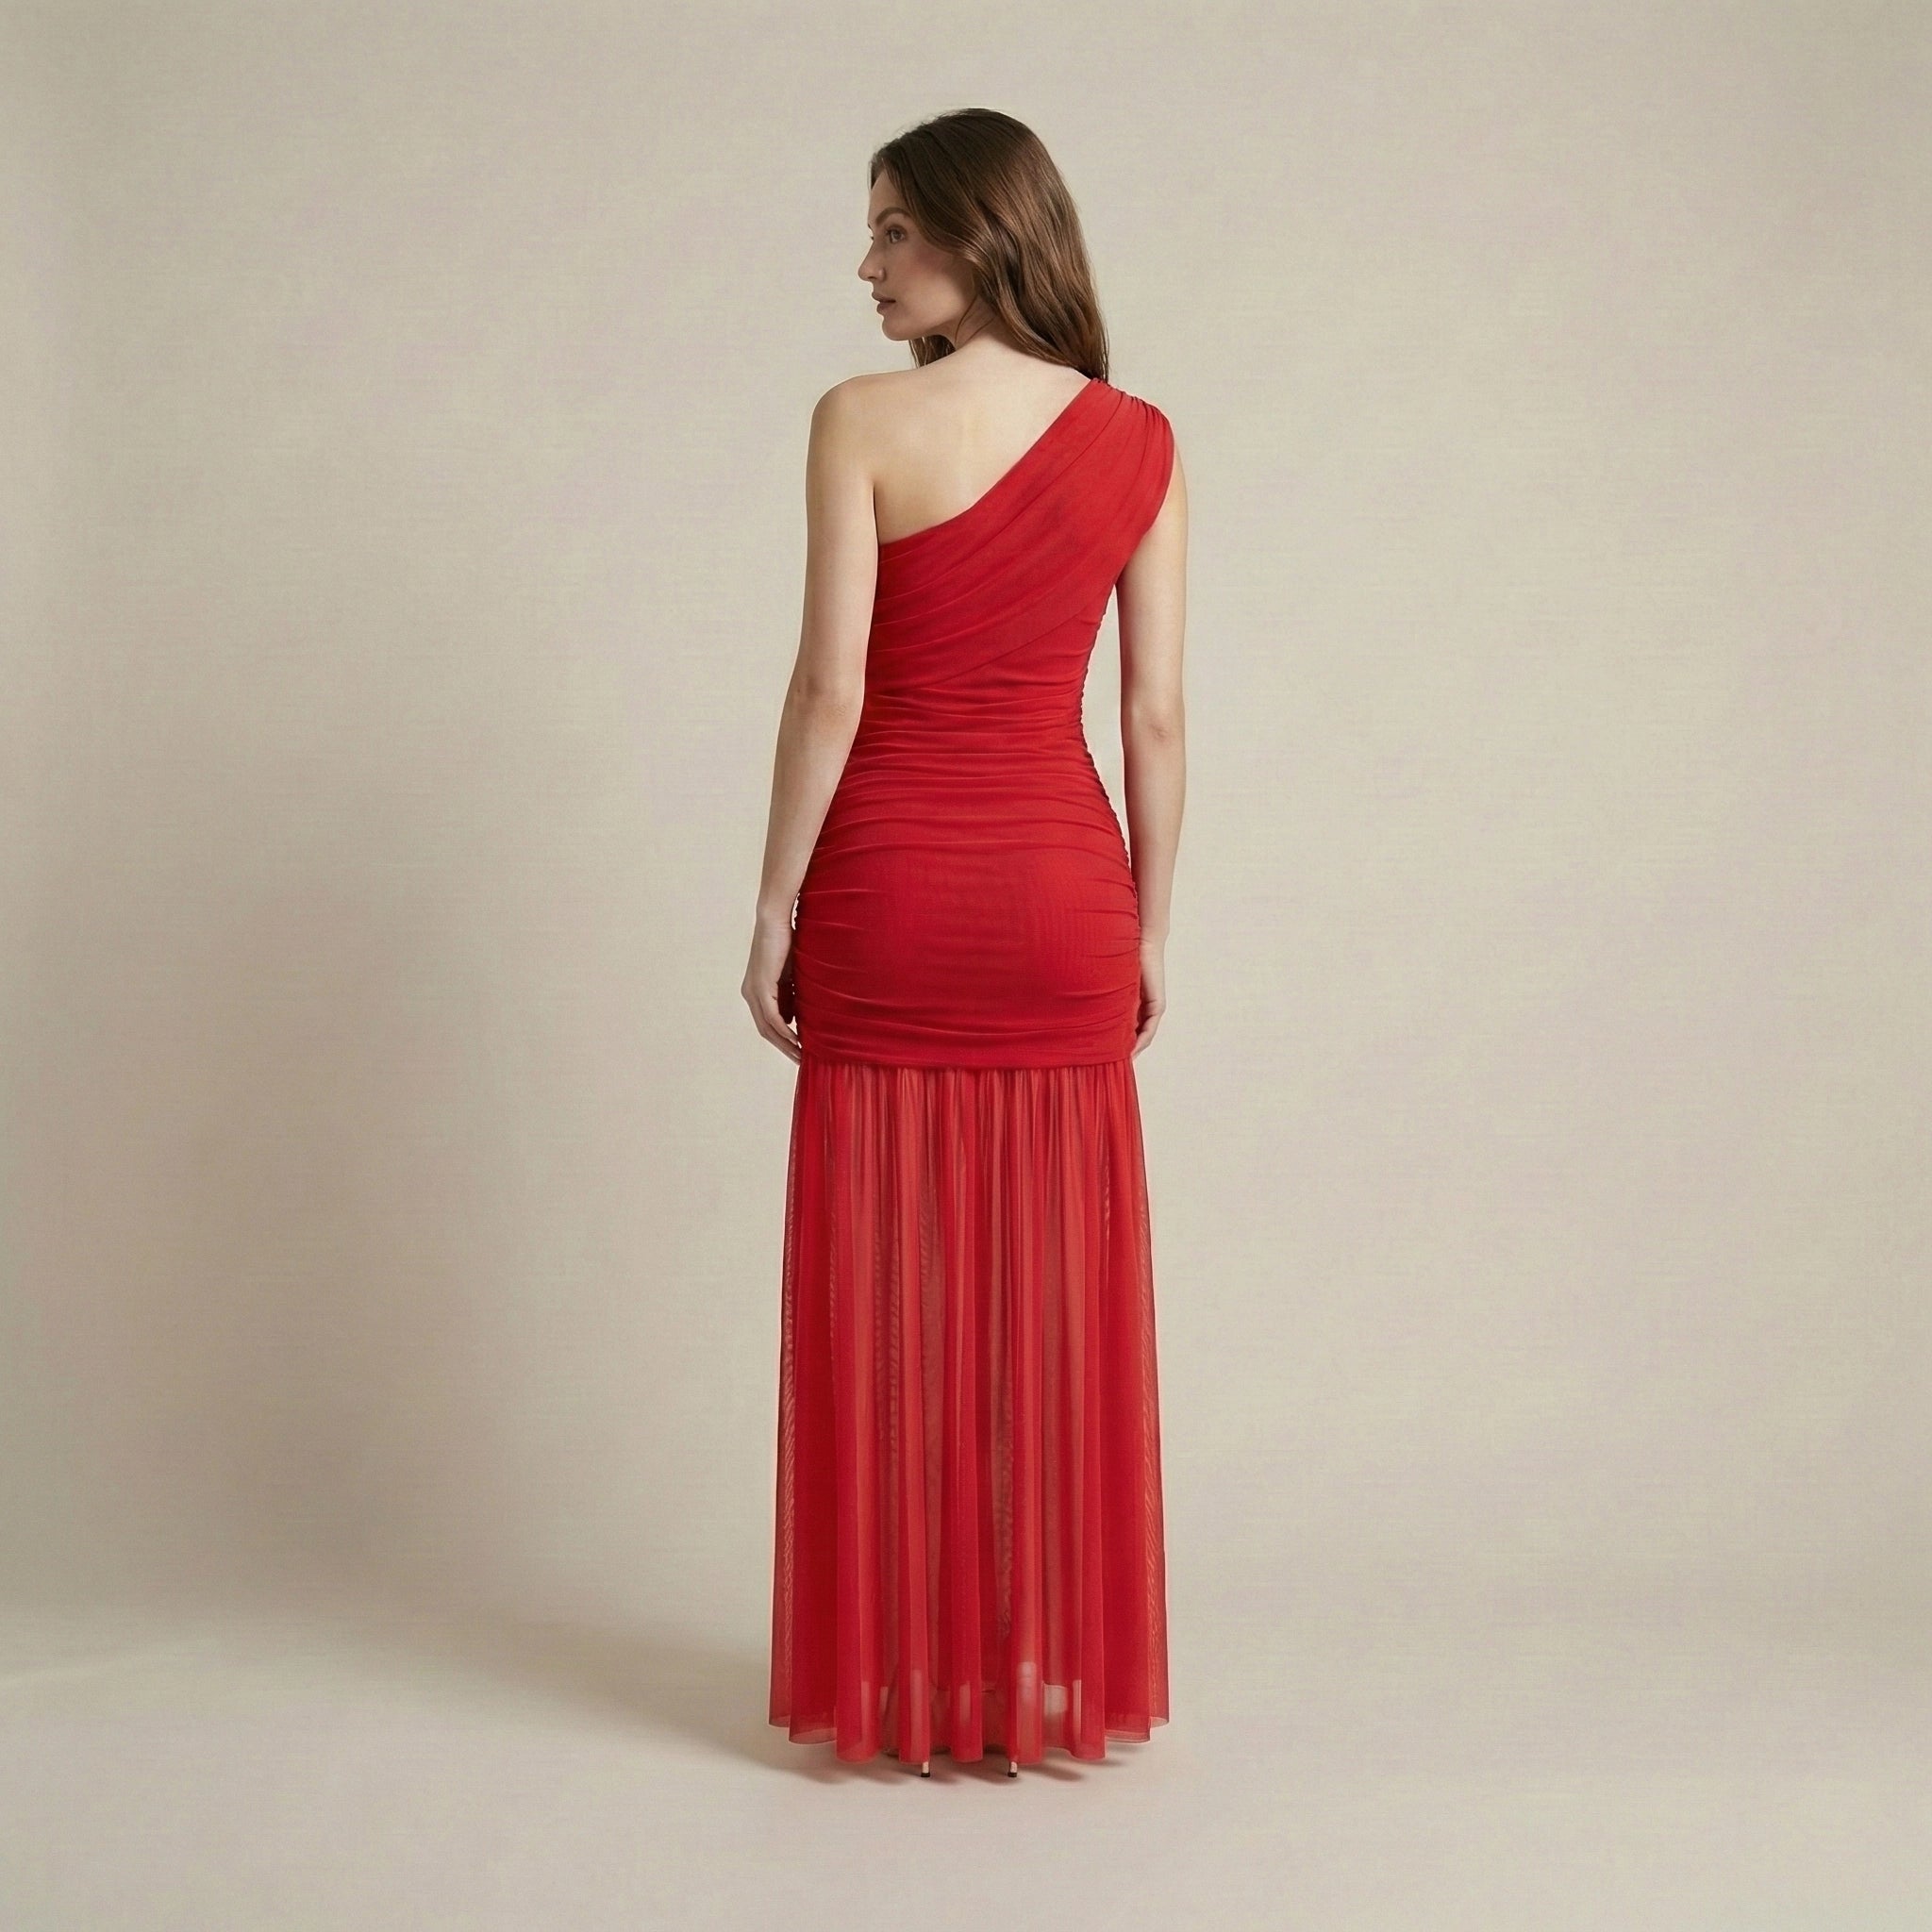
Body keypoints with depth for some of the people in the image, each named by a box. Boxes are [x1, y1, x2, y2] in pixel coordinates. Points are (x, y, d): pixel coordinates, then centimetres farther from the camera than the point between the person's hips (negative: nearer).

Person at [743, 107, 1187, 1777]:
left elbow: (832, 690, -10)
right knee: (1058, 1295, 10)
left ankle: (902, 1678, 17)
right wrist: (1150, 932, 10)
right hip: (1062, 892, 3)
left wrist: (775, 912, -2)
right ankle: (1056, 1676, 20)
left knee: (888, 1294, 7)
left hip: (891, 889, -2)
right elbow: (1157, 718, 3)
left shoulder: (864, 424, -7)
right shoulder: (1139, 442, 3)